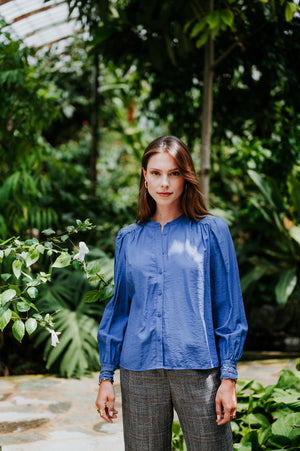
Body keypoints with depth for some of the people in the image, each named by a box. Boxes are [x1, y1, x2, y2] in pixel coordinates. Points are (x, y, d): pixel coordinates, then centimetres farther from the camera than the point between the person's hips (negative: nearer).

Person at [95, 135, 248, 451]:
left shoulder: (212, 231, 2)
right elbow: (118, 308, 14)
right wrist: (106, 376, 10)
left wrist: (229, 376, -4)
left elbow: (228, 307, 2)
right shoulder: (128, 238, 10)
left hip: (199, 369, -2)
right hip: (139, 370, 2)